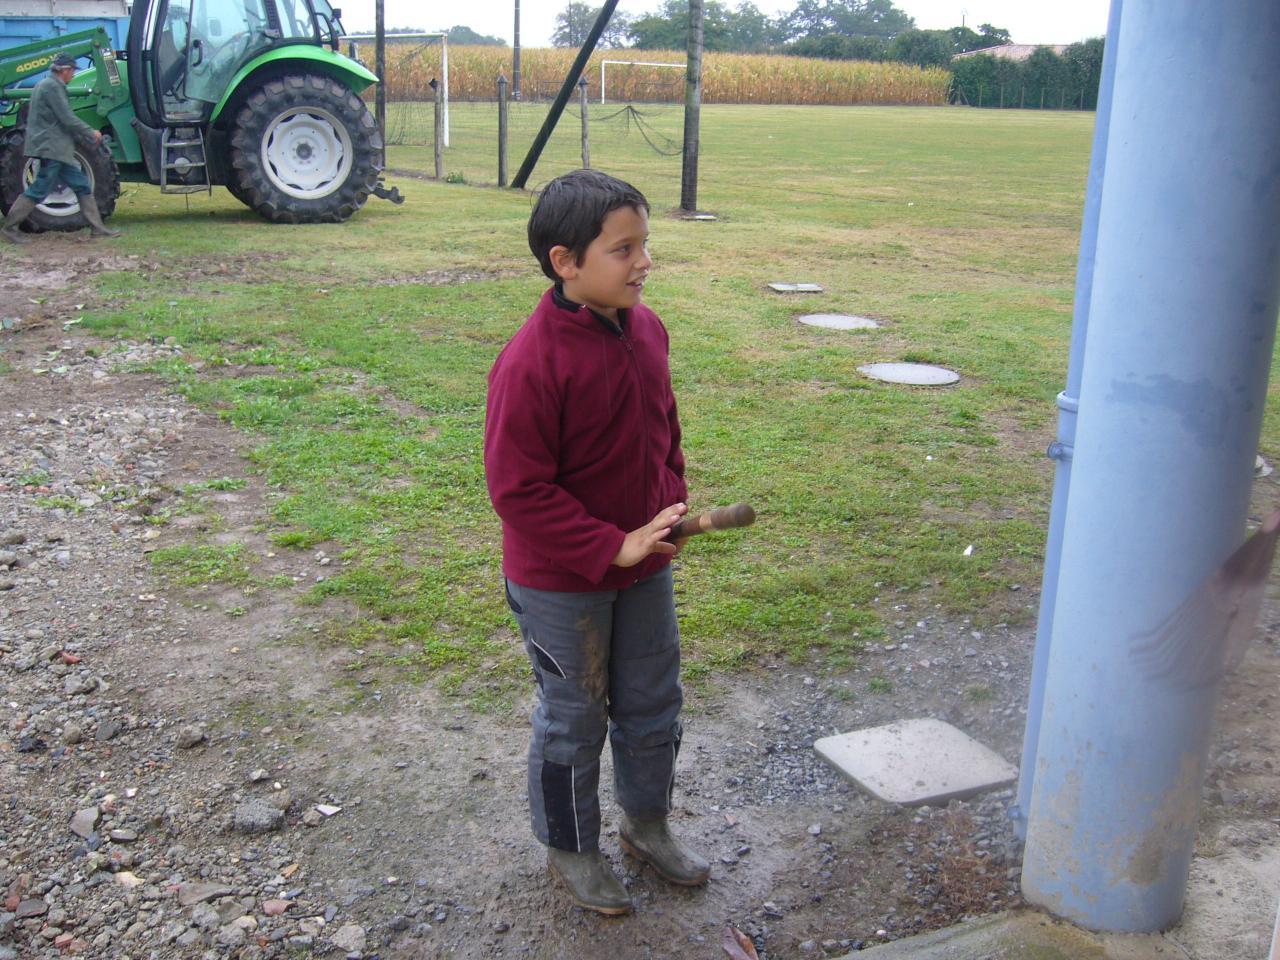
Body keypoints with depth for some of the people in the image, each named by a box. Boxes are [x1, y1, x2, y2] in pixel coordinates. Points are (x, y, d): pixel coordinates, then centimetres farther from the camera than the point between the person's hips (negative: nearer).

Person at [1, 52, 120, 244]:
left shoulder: (49, 85, 17)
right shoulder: (52, 87, -15)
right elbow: (68, 119, -19)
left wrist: (85, 135, 18)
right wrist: (91, 133, -7)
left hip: (57, 148, 11)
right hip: (51, 147, -11)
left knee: (81, 185, 10)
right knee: (39, 190, -7)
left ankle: (97, 227, 11)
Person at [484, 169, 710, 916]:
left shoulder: (647, 330, -3)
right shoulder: (531, 362, -25)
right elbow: (518, 489, -23)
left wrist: (671, 513, 3)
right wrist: (612, 547, -23)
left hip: (645, 567, 7)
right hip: (561, 582, -6)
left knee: (655, 704, 20)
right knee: (574, 720, 12)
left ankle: (648, 822, 44)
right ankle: (570, 847, 35)